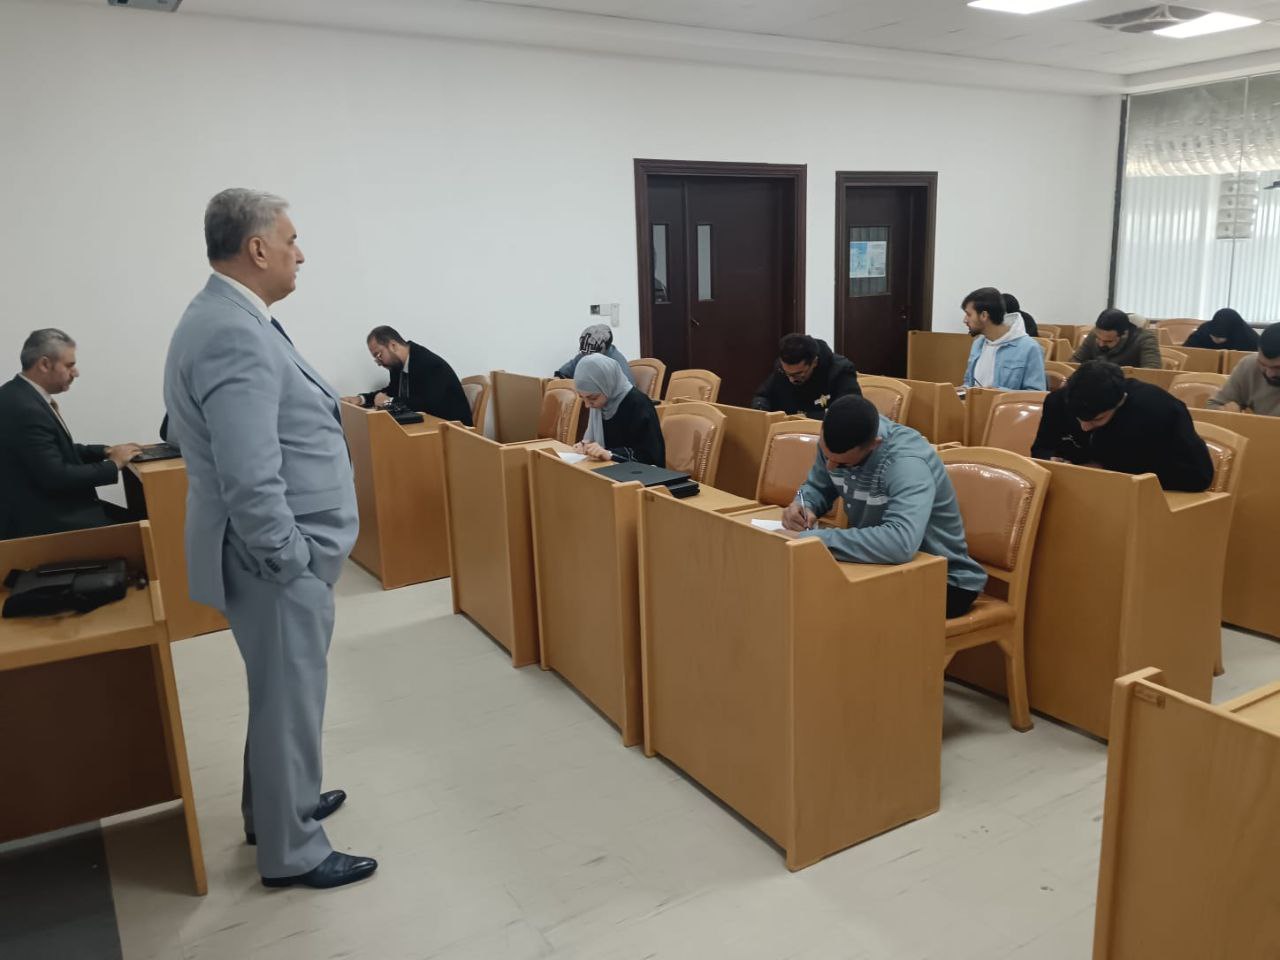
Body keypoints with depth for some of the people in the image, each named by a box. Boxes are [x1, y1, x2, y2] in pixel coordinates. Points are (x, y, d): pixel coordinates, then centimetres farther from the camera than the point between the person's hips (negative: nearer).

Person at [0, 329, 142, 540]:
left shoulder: (21, 395, 7)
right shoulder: (24, 408, -23)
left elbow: (57, 450, 16)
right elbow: (56, 477, -24)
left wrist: (105, 451, 5)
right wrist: (113, 464, -13)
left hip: (46, 506, 9)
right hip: (41, 519, -9)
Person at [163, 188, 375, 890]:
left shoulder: (227, 317, 9)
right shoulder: (235, 335, -24)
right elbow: (251, 483, -30)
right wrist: (290, 564, -18)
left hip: (285, 553, 10)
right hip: (278, 561, -10)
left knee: (282, 694, 24)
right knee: (289, 701, 6)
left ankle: (276, 805, 44)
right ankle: (290, 851, 25)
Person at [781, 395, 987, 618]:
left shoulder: (906, 461, -32)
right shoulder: (835, 442, -10)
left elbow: (901, 543, -49)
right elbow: (817, 487, 9)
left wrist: (816, 540, -45)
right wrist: (803, 506, -15)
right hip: (884, 565, 7)